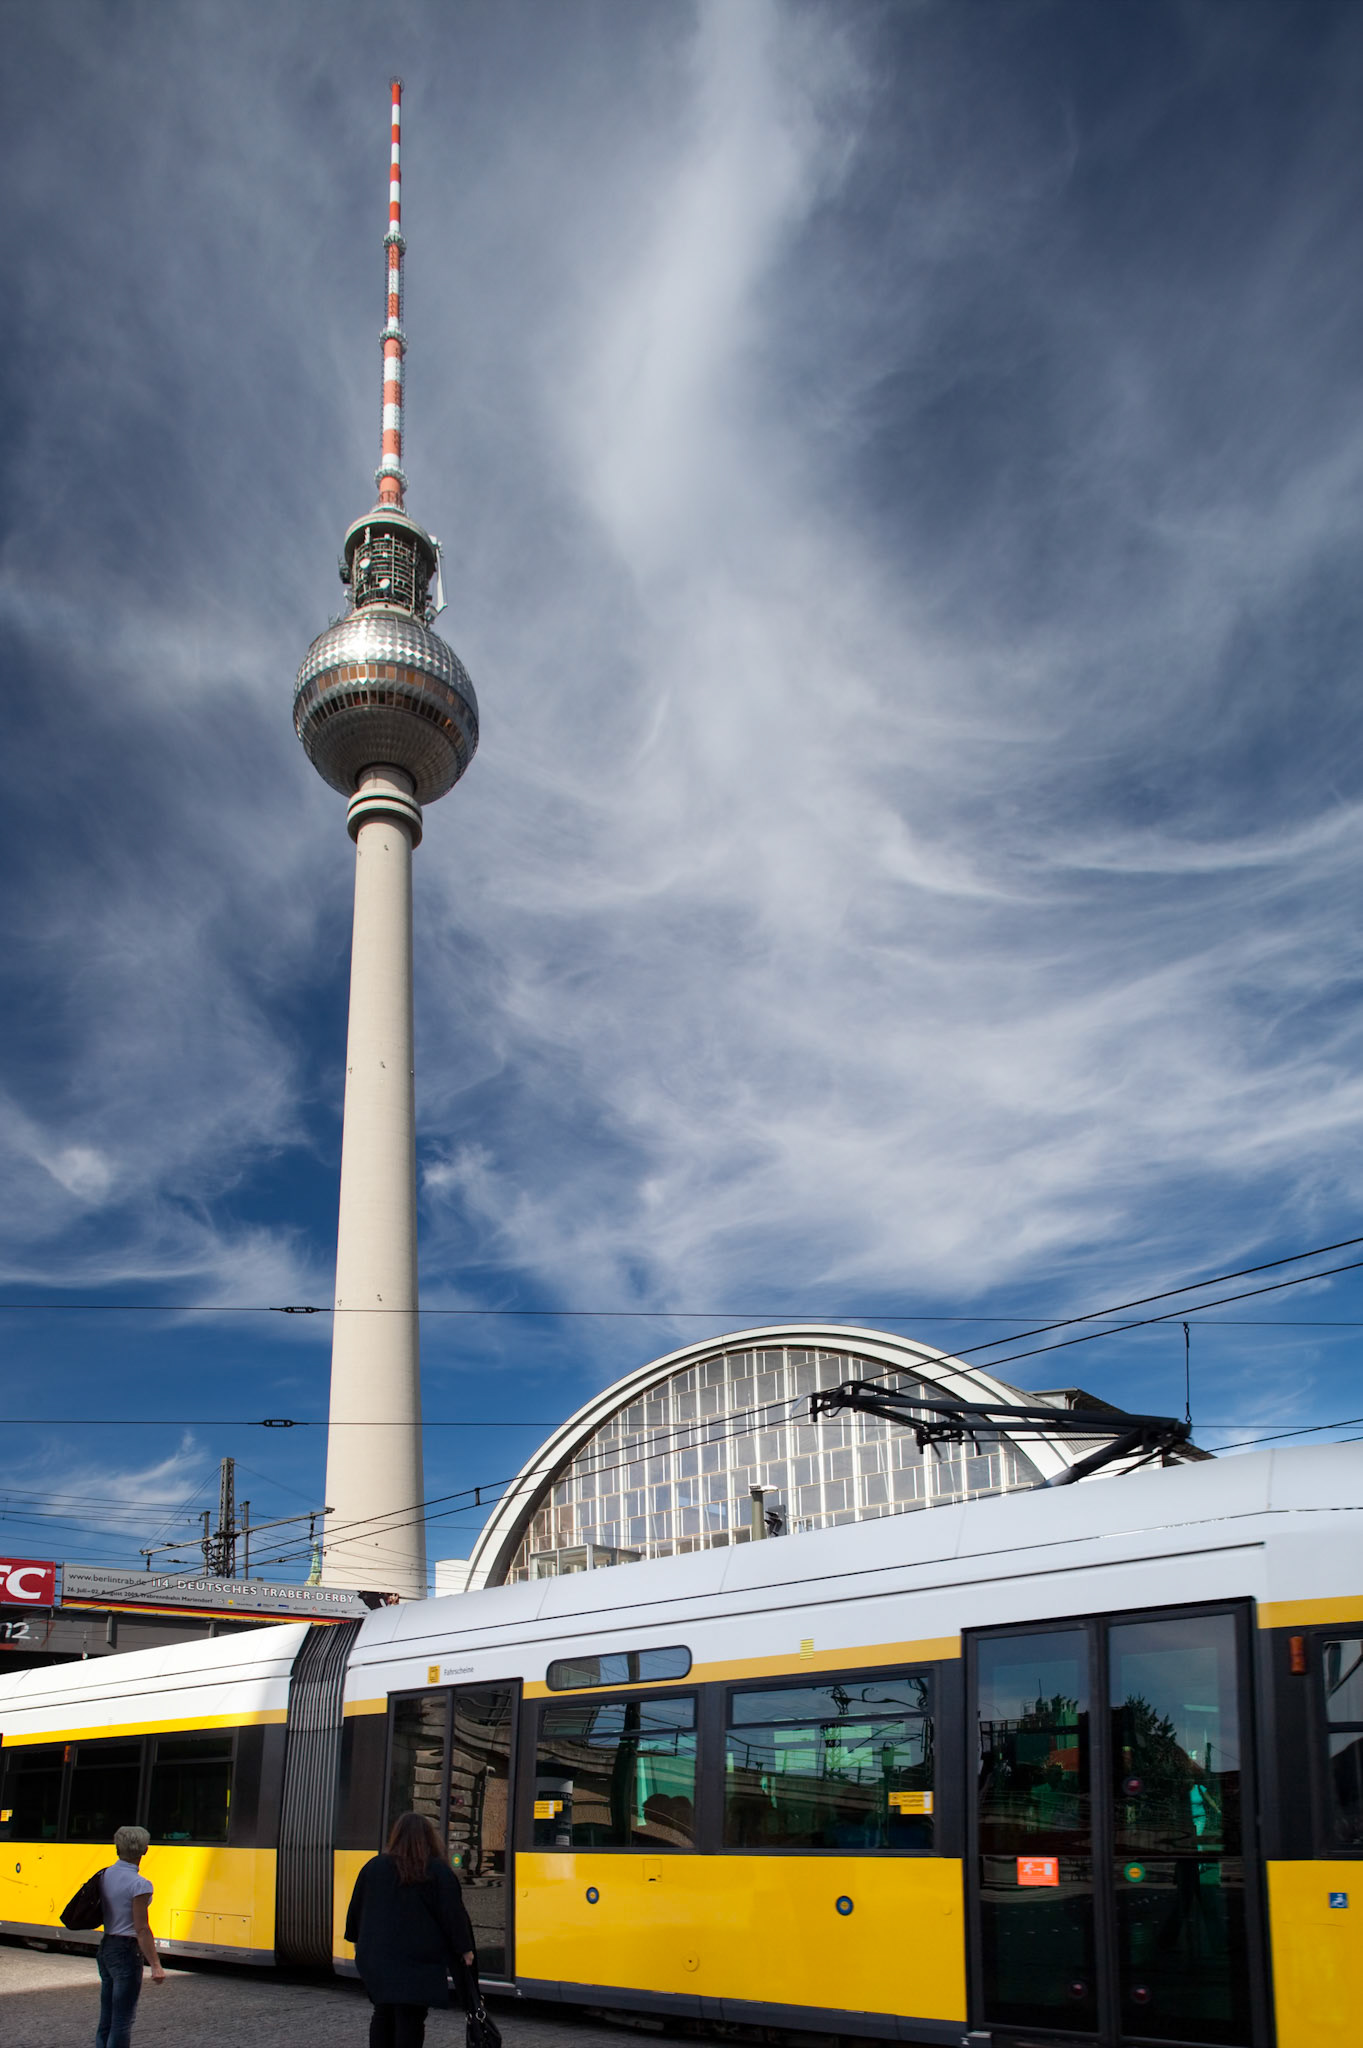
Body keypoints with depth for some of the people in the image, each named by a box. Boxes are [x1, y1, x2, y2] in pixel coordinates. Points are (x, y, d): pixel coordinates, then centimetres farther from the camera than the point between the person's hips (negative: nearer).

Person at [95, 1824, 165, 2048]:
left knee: (106, 2019, 15)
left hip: (105, 1949, 7)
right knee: (122, 2022, 0)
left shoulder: (104, 1876, 3)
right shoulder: (139, 1884, -18)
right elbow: (142, 1929, -19)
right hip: (126, 1952, -7)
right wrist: (156, 1966, -16)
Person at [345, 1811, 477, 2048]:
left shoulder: (374, 1867, 4)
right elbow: (454, 1914, -6)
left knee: (383, 2013, 16)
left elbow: (356, 1910, 11)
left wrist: (359, 1941, 25)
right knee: (410, 2019, -1)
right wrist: (465, 1949, 3)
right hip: (417, 1962, -4)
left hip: (376, 1956, 4)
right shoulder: (438, 1872, -6)